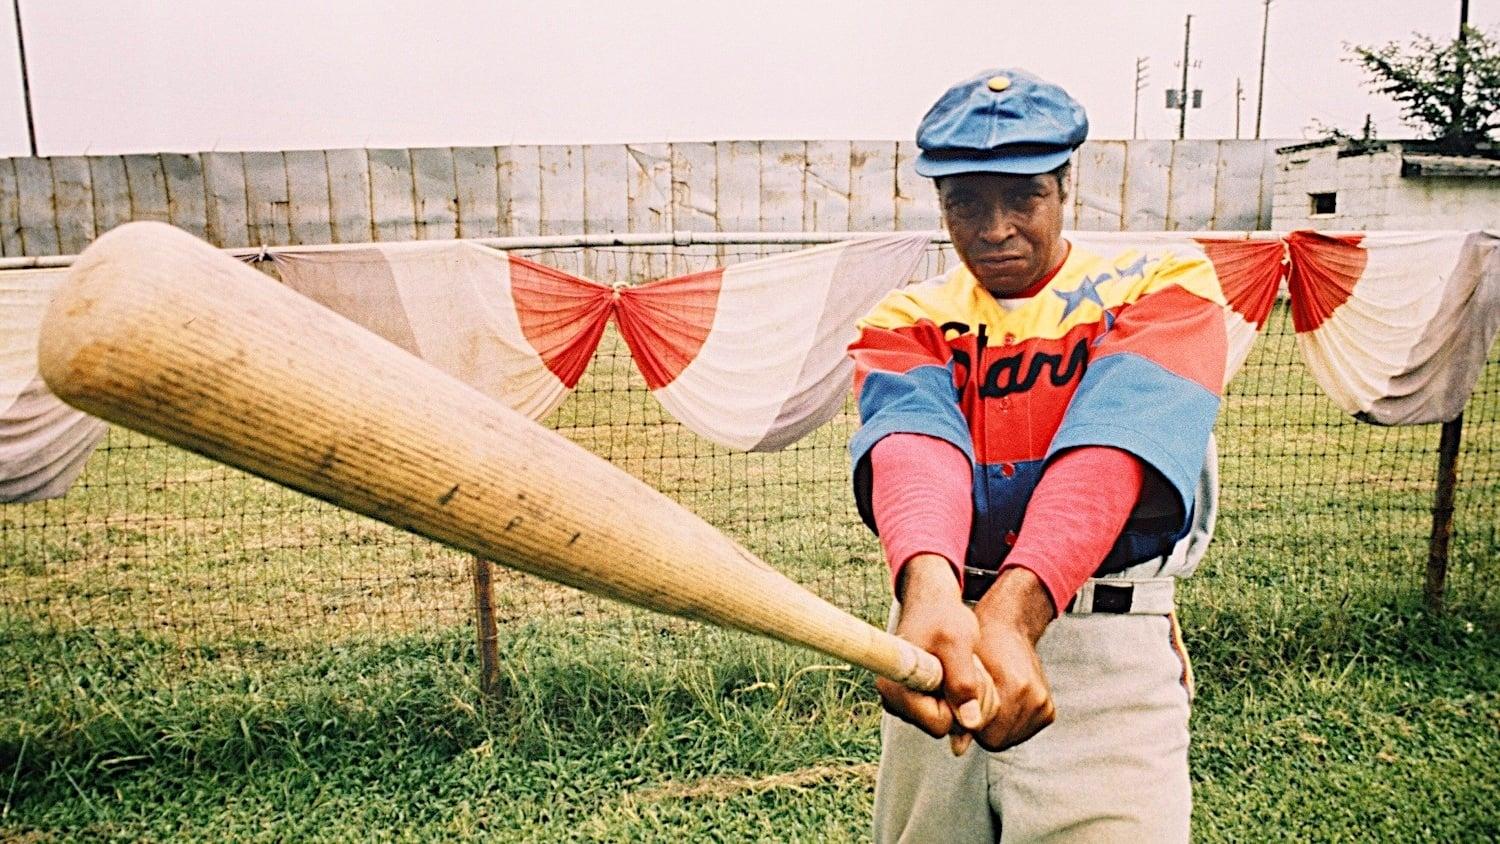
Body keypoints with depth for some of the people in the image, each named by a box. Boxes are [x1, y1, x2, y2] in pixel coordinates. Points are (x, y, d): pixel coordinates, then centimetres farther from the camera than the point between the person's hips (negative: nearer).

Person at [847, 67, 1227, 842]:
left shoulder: (1161, 286, -2)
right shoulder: (909, 319, 5)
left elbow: (1107, 450, -21)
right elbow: (914, 444, -18)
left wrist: (1011, 610, -37)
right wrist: (929, 590, -39)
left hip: (1111, 647, -2)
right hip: (939, 631, 3)